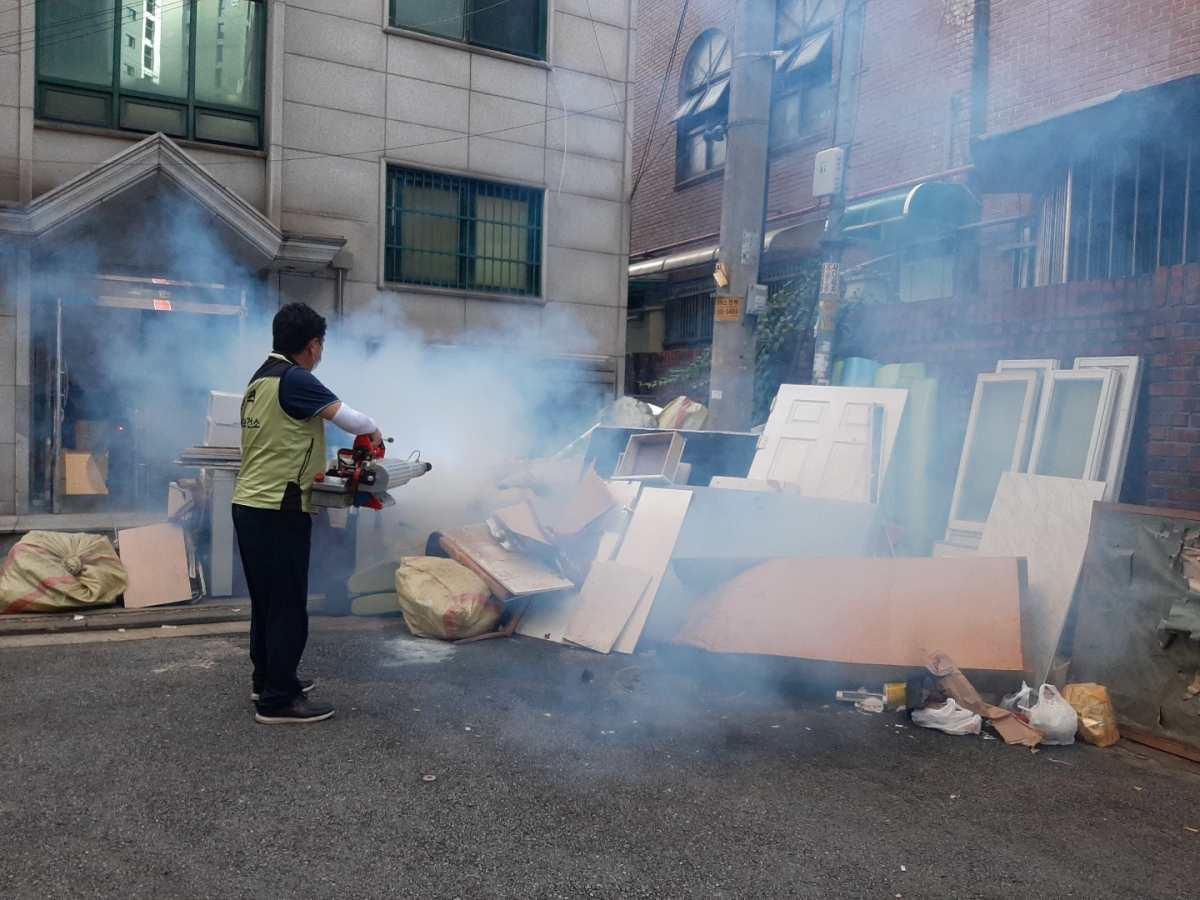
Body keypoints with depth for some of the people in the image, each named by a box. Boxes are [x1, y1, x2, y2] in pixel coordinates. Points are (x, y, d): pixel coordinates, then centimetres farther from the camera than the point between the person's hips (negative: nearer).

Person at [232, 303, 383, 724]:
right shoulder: (293, 379, -14)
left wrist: (313, 471, 13)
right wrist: (374, 432, 2)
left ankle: (268, 680, 32)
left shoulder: (260, 380, 15)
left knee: (266, 601, 19)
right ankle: (277, 701, 6)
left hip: (250, 505, 10)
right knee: (287, 607, -1)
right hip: (279, 511, -10)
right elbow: (351, 419, -18)